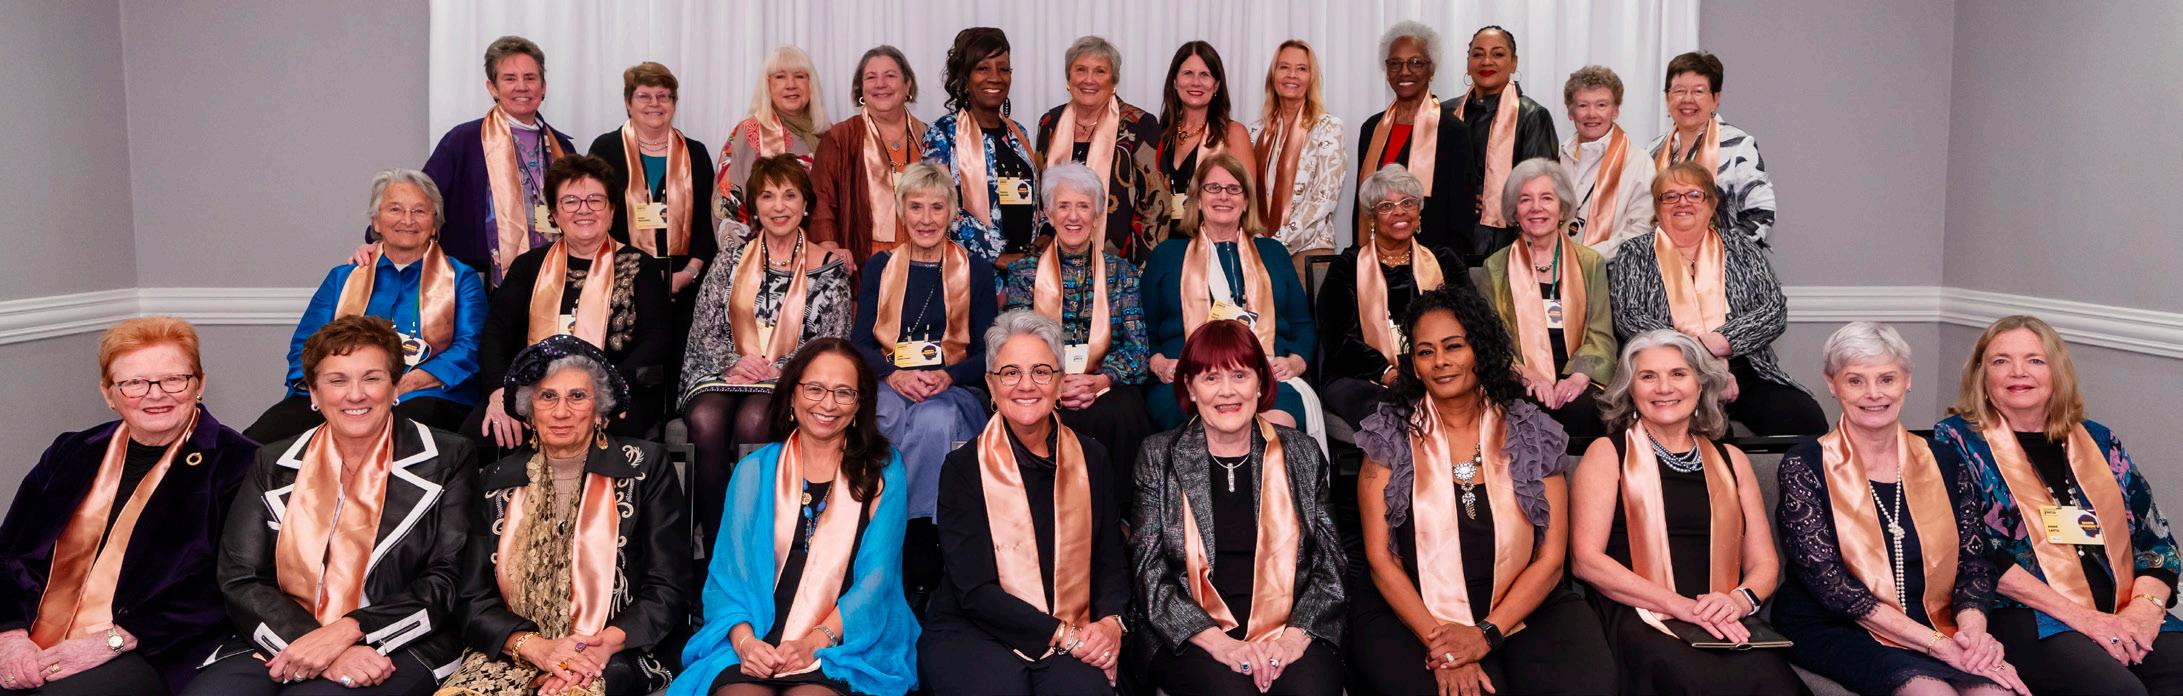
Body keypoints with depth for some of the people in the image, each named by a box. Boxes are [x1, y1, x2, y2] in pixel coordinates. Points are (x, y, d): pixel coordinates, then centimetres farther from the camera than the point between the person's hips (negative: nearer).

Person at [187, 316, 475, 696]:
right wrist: (316, 648, -13)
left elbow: (447, 581, -2)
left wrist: (345, 632, -15)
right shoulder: (273, 464, 13)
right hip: (278, 645, 4)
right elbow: (240, 581, 5)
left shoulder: (448, 460, 4)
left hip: (395, 649, -4)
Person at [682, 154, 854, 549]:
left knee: (752, 421, -35)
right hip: (724, 373, 2)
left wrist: (779, 369, -11)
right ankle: (715, 541, -21)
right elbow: (703, 331, 9)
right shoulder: (732, 261, 14)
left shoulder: (829, 270, 8)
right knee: (705, 421, -32)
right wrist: (734, 361, -11)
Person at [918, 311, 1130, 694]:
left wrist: (1110, 622, -10)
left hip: (1072, 642, 2)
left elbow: (1111, 562, 12)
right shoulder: (963, 468, -1)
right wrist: (1064, 633, -16)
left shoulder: (1093, 458, 10)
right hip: (971, 633, -2)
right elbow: (975, 591, -8)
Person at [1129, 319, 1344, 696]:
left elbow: (1330, 565, 8)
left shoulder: (1302, 454, 12)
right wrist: (1217, 641, -14)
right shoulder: (1158, 458, 7)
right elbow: (1149, 572, 0)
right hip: (1192, 638, -1)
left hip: (1289, 632, 1)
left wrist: (1296, 635, -10)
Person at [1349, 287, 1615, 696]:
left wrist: (1486, 633, -14)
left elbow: (1549, 558, 1)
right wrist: (1439, 641, -16)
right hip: (1412, 614, -2)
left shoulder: (1531, 434, 6)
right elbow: (1380, 557, -3)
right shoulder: (1391, 437, 3)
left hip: (1520, 609, 2)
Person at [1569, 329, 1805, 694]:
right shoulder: (1608, 453, 8)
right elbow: (1586, 559, -2)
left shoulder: (1731, 459, 21)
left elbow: (1764, 562, 19)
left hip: (1722, 623, 4)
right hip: (1640, 617, -4)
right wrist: (1681, 605, -12)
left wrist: (1741, 599, -5)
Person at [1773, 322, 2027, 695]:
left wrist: (1972, 627, -14)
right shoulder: (1805, 468, -4)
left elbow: (1973, 560, 8)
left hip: (1938, 628, 4)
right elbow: (1828, 581, -11)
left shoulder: (1942, 464, 10)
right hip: (1835, 632, -4)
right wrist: (1936, 643, -18)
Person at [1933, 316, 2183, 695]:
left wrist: (2147, 607, -4)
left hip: (2122, 612, 5)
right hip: (2021, 614, -5)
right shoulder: (1957, 441, 3)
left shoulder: (2099, 441, 19)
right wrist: (2078, 615, -13)